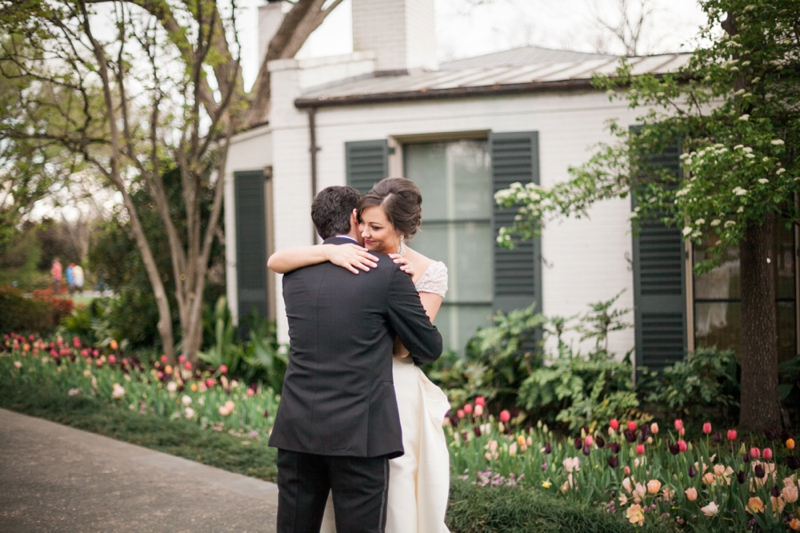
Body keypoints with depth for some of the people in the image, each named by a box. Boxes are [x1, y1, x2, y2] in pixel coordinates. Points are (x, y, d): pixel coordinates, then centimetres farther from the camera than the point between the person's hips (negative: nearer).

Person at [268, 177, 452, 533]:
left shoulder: (429, 273, -5)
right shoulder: (352, 257, -1)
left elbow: (403, 346, -12)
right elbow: (275, 262, -13)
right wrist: (329, 252, -26)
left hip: (396, 393, -2)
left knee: (399, 501, 4)